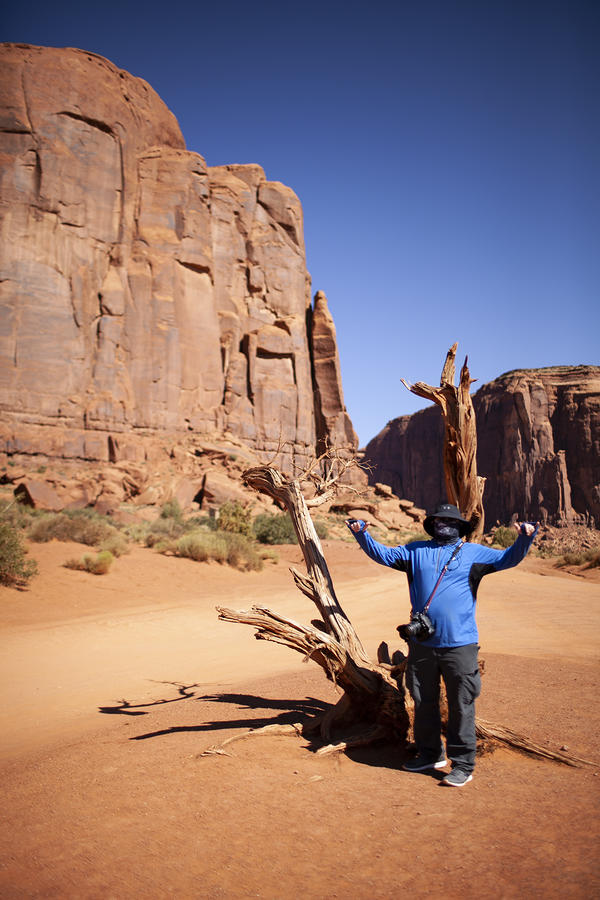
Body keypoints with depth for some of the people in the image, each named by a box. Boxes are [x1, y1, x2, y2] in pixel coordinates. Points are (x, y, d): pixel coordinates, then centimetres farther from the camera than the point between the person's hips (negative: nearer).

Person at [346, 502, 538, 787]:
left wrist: (524, 539, -13)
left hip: (459, 644, -3)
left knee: (461, 706, 2)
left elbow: (508, 558, 5)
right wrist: (362, 534, 2)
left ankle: (463, 764, 16)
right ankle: (430, 754, 33)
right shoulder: (416, 551, 11)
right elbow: (382, 554, 15)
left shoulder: (473, 553, 7)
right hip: (421, 644, 3)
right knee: (423, 702, 15)